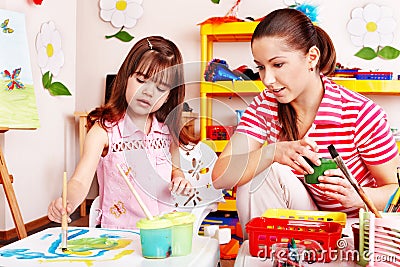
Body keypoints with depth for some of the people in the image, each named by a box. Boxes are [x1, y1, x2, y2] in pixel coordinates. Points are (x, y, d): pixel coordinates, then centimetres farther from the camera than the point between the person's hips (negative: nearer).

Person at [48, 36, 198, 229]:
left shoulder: (167, 129, 6)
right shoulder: (104, 130, -8)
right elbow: (80, 181, -17)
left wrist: (180, 179, 2)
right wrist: (67, 204, -38)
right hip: (117, 234, -6)